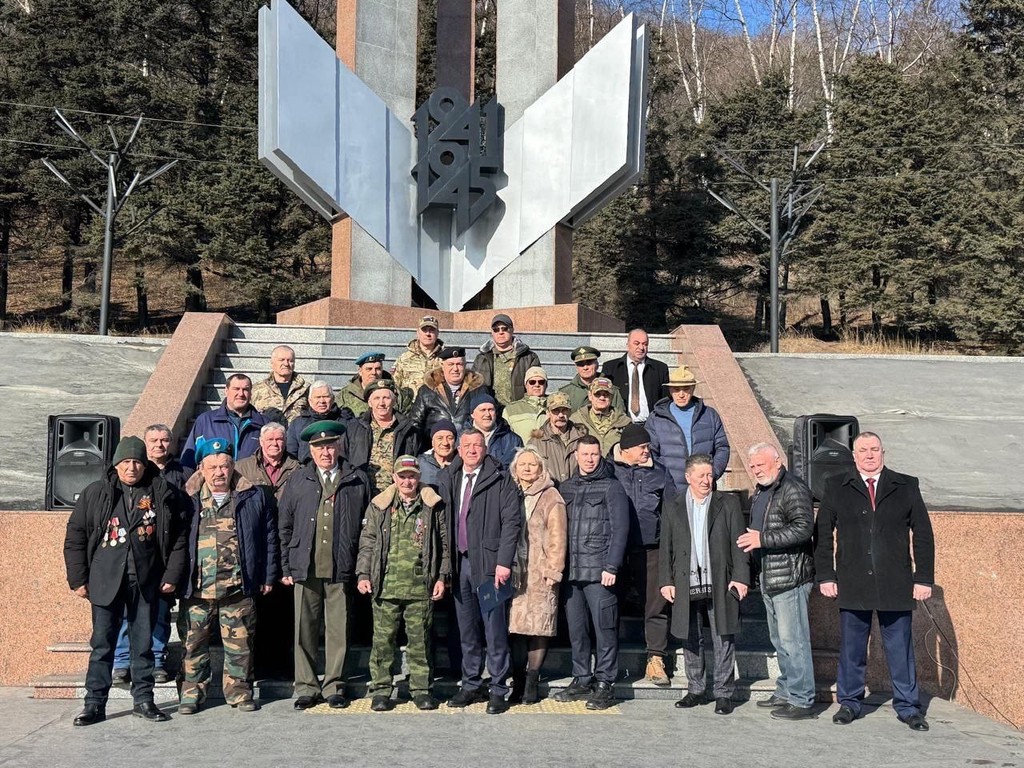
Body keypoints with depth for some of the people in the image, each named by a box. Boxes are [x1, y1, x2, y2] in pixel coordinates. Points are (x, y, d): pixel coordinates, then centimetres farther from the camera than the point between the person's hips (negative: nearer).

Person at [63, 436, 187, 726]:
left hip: (146, 582, 1)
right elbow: (75, 537, 5)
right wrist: (77, 579, 0)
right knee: (102, 643, 2)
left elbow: (177, 538, 6)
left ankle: (143, 700, 18)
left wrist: (172, 576, 0)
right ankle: (95, 704, 9)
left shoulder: (163, 494, 4)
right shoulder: (96, 493, 3)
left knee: (143, 643, 8)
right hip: (105, 580, 0)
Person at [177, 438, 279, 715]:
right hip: (197, 589, 1)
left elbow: (269, 538, 9)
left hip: (238, 588, 0)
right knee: (194, 644, 6)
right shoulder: (188, 500, 8)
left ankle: (239, 691, 16)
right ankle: (191, 693, 16)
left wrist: (268, 577, 5)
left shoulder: (255, 497, 7)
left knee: (239, 645, 4)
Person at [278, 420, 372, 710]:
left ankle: (334, 686, 14)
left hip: (341, 569, -1)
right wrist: (286, 567, 6)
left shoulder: (358, 480, 6)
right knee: (305, 630, 4)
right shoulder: (298, 481, 10)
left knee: (338, 629, 3)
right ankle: (306, 687, 14)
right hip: (305, 569, 1)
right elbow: (285, 526, 12)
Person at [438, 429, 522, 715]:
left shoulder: (500, 481, -3)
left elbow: (512, 521, -8)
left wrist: (504, 562, -15)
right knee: (467, 630, 12)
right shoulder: (448, 480, 11)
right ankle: (471, 685, 23)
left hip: (488, 564, -5)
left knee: (494, 630, -2)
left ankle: (498, 690, 6)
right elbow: (443, 519, 12)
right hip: (459, 563, 5)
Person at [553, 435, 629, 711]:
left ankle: (604, 684, 3)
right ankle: (581, 680, 18)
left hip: (599, 571, -5)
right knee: (576, 629, 8)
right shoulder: (566, 488, 15)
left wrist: (611, 567, -12)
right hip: (571, 571, 5)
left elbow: (620, 529, -4)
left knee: (604, 627, -3)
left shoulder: (611, 487, 1)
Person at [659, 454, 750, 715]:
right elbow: (666, 547, 9)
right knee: (691, 640, 10)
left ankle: (723, 693, 13)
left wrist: (740, 577, -6)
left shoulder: (728, 504, 4)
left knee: (723, 641, 3)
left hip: (720, 585, -1)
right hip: (686, 586, 2)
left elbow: (738, 544, 2)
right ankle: (695, 690, 22)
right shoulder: (673, 507, 8)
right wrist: (666, 581, 2)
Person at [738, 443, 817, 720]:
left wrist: (763, 539, -23)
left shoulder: (793, 489, -13)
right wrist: (750, 539, 12)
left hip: (790, 576, -10)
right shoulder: (760, 492, 17)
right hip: (768, 577, 10)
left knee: (792, 640, -7)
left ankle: (802, 701, -1)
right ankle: (786, 692, 28)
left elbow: (804, 528, -23)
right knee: (779, 640, 17)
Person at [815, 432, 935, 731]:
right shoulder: (836, 487, 7)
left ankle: (908, 706, 17)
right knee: (851, 648, 8)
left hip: (896, 585, 0)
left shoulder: (906, 487, 6)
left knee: (900, 648, 5)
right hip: (852, 584, 0)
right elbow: (823, 534, 7)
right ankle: (849, 703, 20)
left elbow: (923, 535, 6)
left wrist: (924, 578, 0)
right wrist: (826, 576, 0)